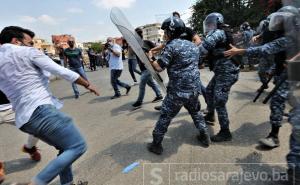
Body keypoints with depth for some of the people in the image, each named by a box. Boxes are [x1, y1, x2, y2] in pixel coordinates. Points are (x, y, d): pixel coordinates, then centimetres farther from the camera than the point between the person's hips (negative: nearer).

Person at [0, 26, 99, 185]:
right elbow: (62, 71, -4)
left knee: (65, 148, 21)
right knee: (78, 146, -7)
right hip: (41, 110, -9)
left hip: (24, 118, 9)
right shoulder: (27, 52, 0)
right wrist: (87, 84, 6)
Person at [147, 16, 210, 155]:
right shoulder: (192, 45, 13)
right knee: (195, 112, 29)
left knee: (165, 117, 7)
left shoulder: (171, 46, -10)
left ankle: (156, 145, 18)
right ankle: (205, 136, 37)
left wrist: (150, 59, 4)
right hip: (194, 88, 7)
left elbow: (159, 67, -14)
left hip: (178, 91, -6)